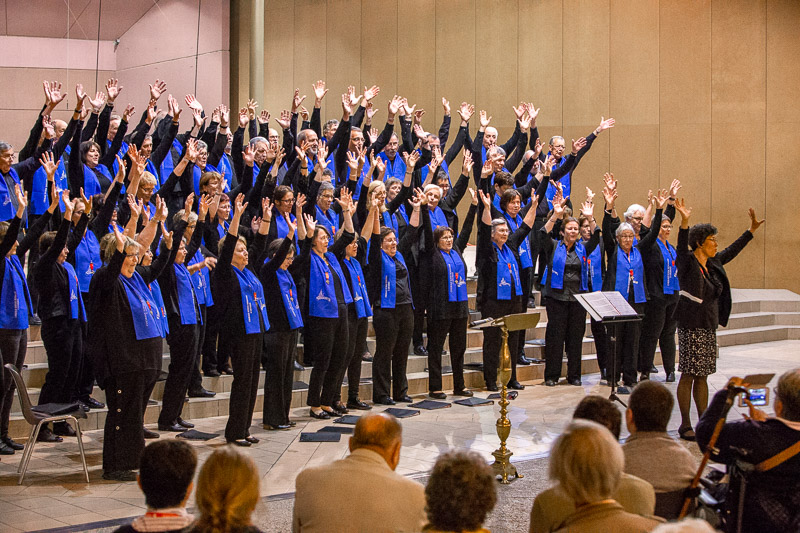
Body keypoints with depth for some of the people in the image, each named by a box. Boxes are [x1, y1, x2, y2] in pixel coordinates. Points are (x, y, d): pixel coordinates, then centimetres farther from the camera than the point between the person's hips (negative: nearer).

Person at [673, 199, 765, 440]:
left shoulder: (713, 264, 12)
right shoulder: (688, 262, -9)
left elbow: (732, 251, 27)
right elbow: (682, 247, -29)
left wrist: (751, 230, 33)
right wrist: (684, 222, -44)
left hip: (709, 326, 8)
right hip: (691, 327, -8)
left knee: (702, 376, 11)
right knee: (688, 375, -4)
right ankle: (685, 425, 1)